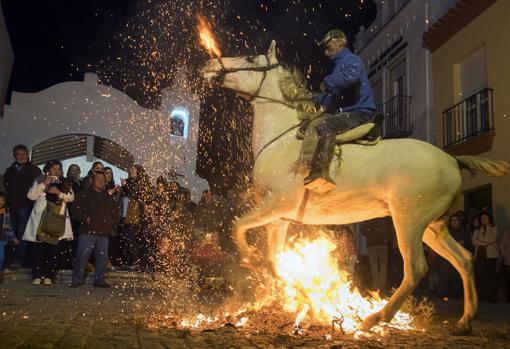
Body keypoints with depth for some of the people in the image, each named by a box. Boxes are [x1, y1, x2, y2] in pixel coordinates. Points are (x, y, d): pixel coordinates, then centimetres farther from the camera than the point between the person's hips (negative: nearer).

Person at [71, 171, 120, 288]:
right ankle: (77, 279, 7)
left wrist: (112, 223, 14)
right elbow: (76, 208, -2)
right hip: (88, 230, -4)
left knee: (102, 256, 5)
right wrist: (85, 218, -11)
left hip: (104, 232, 4)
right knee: (82, 255, -6)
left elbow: (115, 211, 26)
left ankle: (99, 279, 15)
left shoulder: (109, 197, 16)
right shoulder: (85, 194, 4)